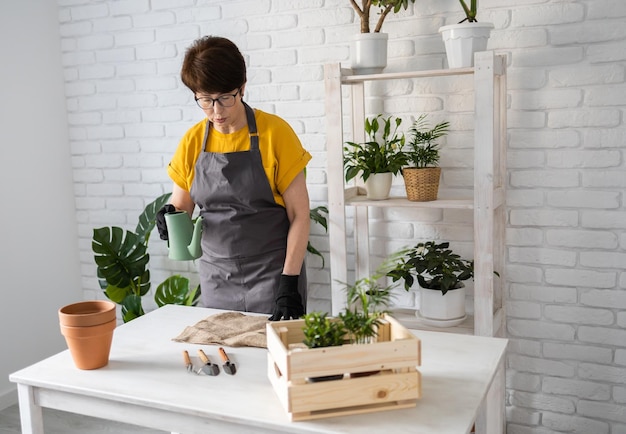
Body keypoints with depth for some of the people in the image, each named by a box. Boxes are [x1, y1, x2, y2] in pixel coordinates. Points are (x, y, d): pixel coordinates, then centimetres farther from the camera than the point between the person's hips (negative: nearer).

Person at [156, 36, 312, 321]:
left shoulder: (275, 132, -10)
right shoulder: (192, 142, 1)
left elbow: (299, 214, -9)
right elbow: (181, 206, 12)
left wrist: (289, 283, -14)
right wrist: (170, 218, -12)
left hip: (272, 276, -3)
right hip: (216, 280, 4)